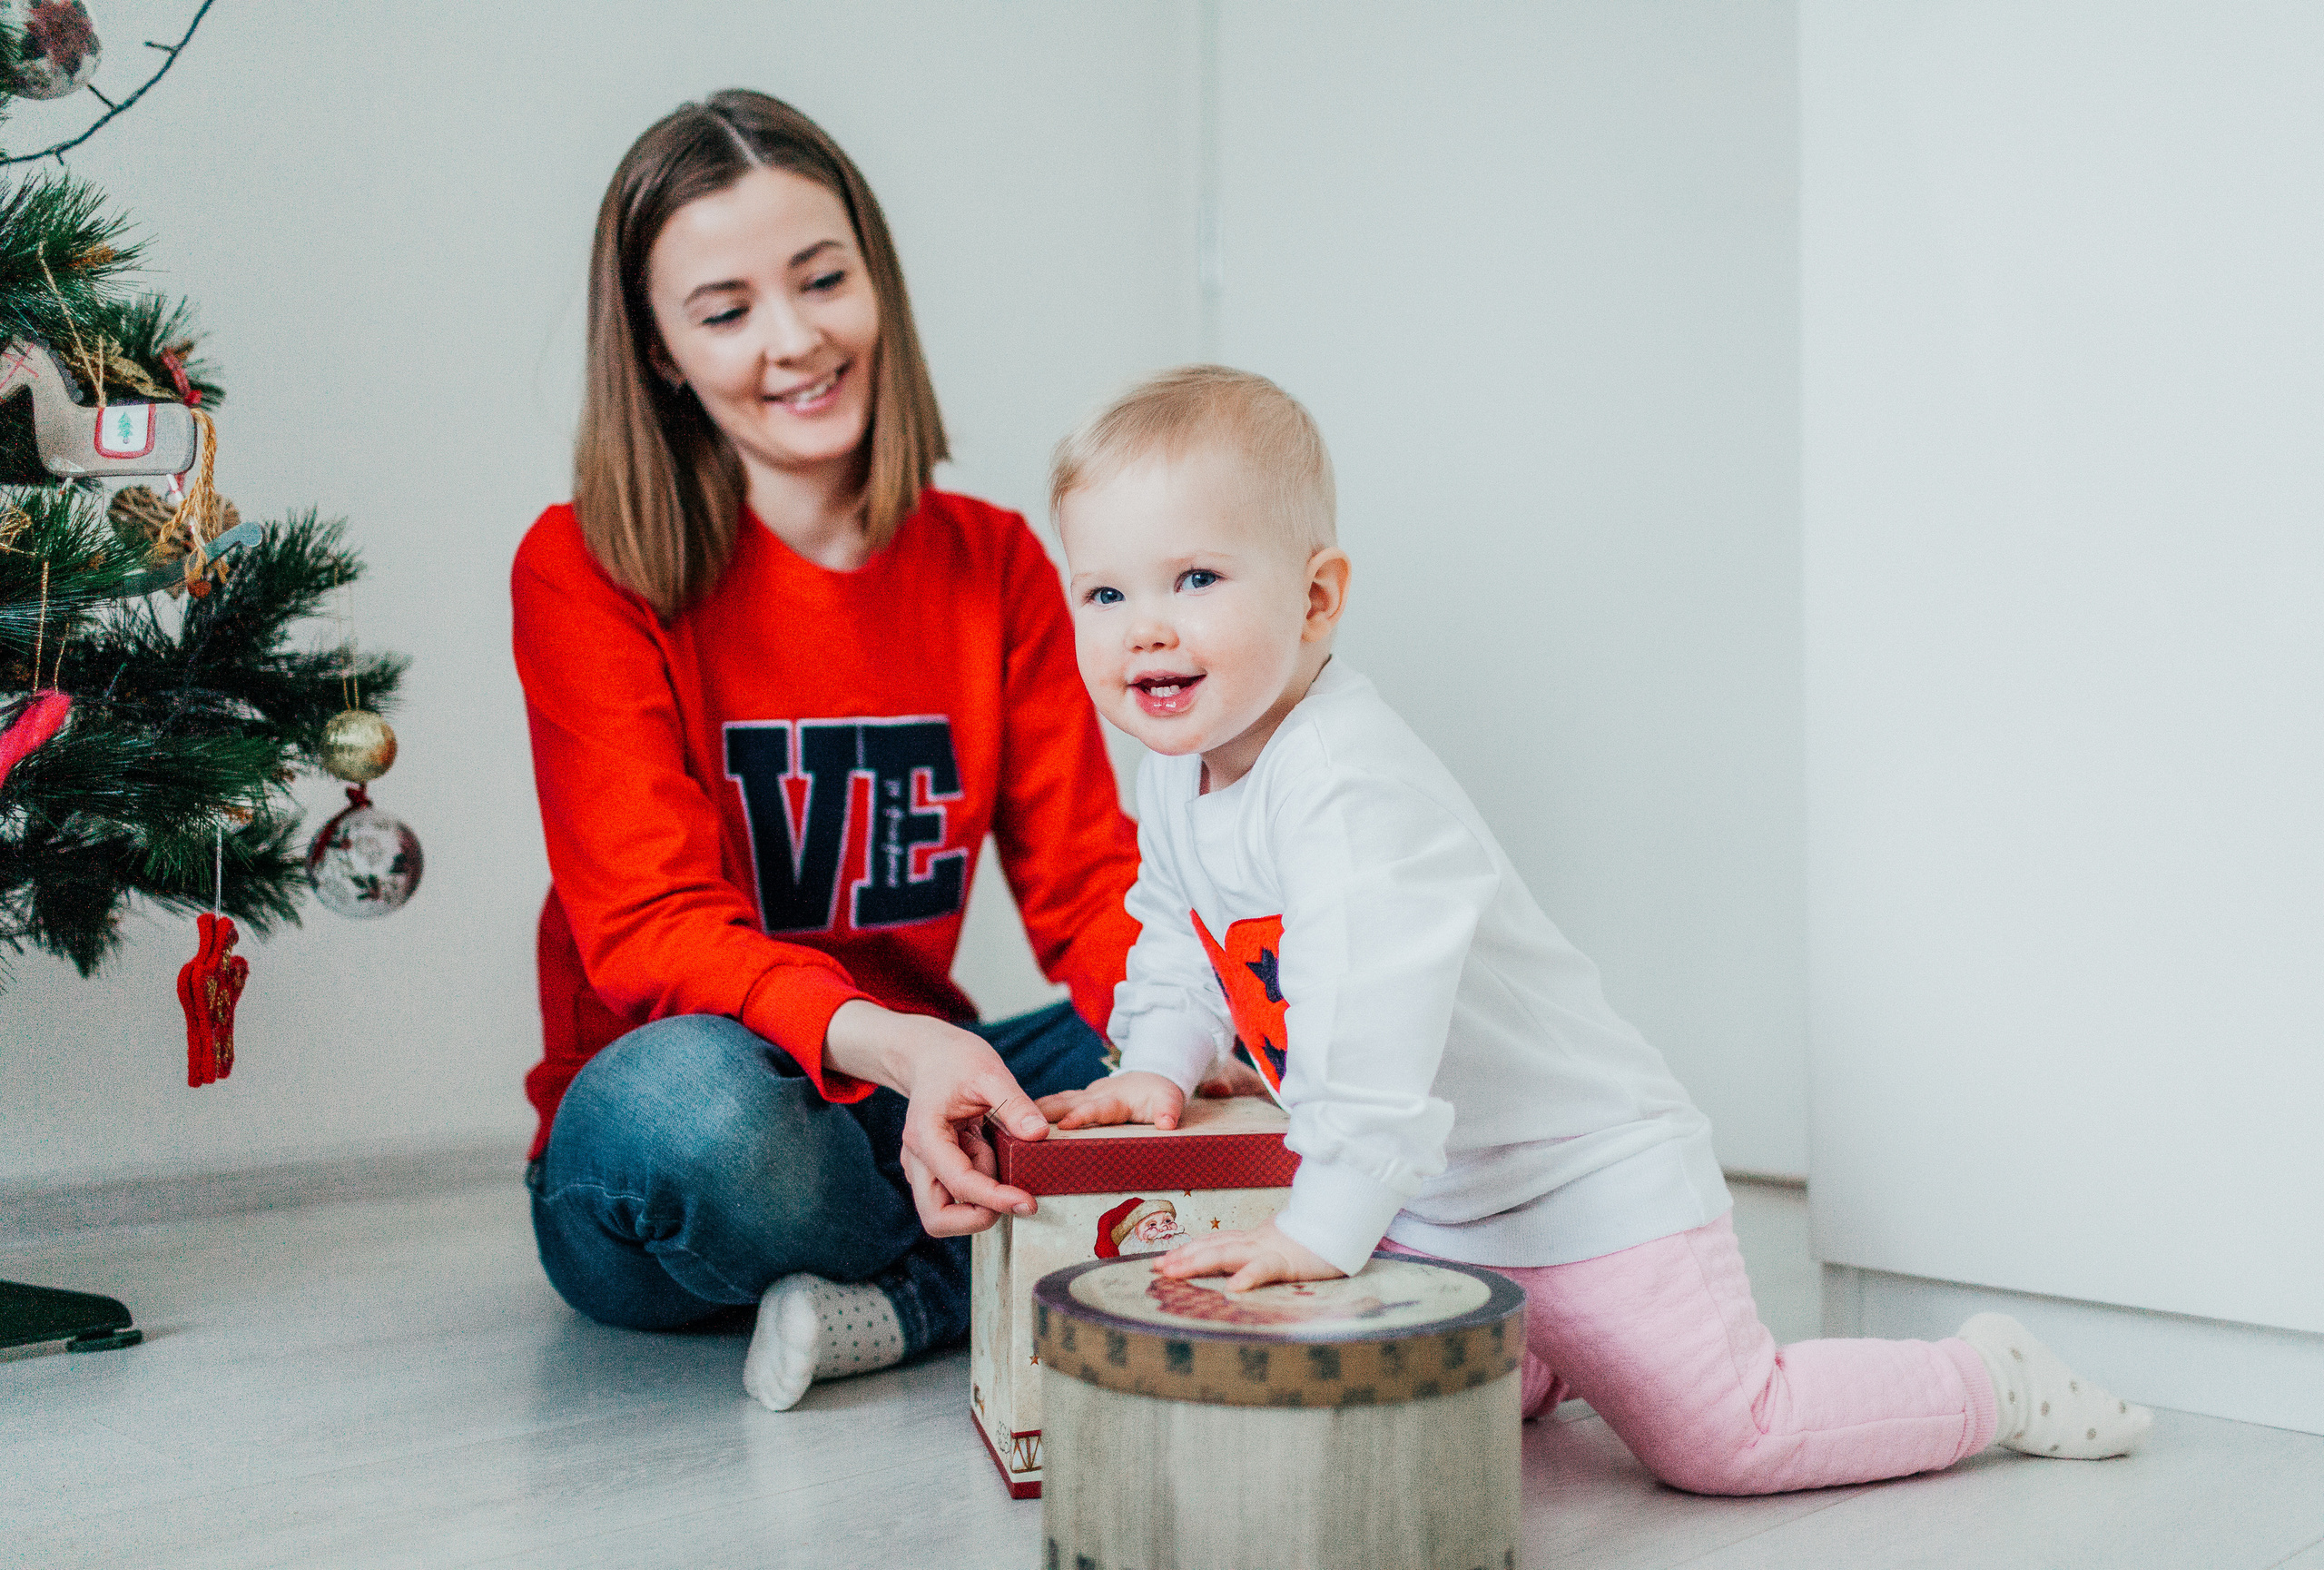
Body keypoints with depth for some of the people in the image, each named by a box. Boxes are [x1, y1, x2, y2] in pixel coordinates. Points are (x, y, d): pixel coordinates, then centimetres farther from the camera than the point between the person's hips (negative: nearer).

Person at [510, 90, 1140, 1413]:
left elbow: (1089, 879, 0)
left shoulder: (995, 566, 5)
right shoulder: (585, 571, -9)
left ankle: (899, 1304, -20)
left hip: (909, 1111, 5)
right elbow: (648, 926, -18)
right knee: (688, 1101, -39)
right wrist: (884, 1042, -38)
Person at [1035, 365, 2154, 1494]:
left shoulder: (1347, 783, -32)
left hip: (1582, 1182, -8)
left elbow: (1372, 1024, -41)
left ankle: (1994, 1382, 18)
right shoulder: (1177, 766, -1)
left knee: (1720, 1441, -5)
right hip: (1424, 1209, 9)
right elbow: (1180, 935, 16)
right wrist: (1157, 1065, 2)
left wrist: (1322, 1231, -43)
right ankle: (1543, 1368, 41)